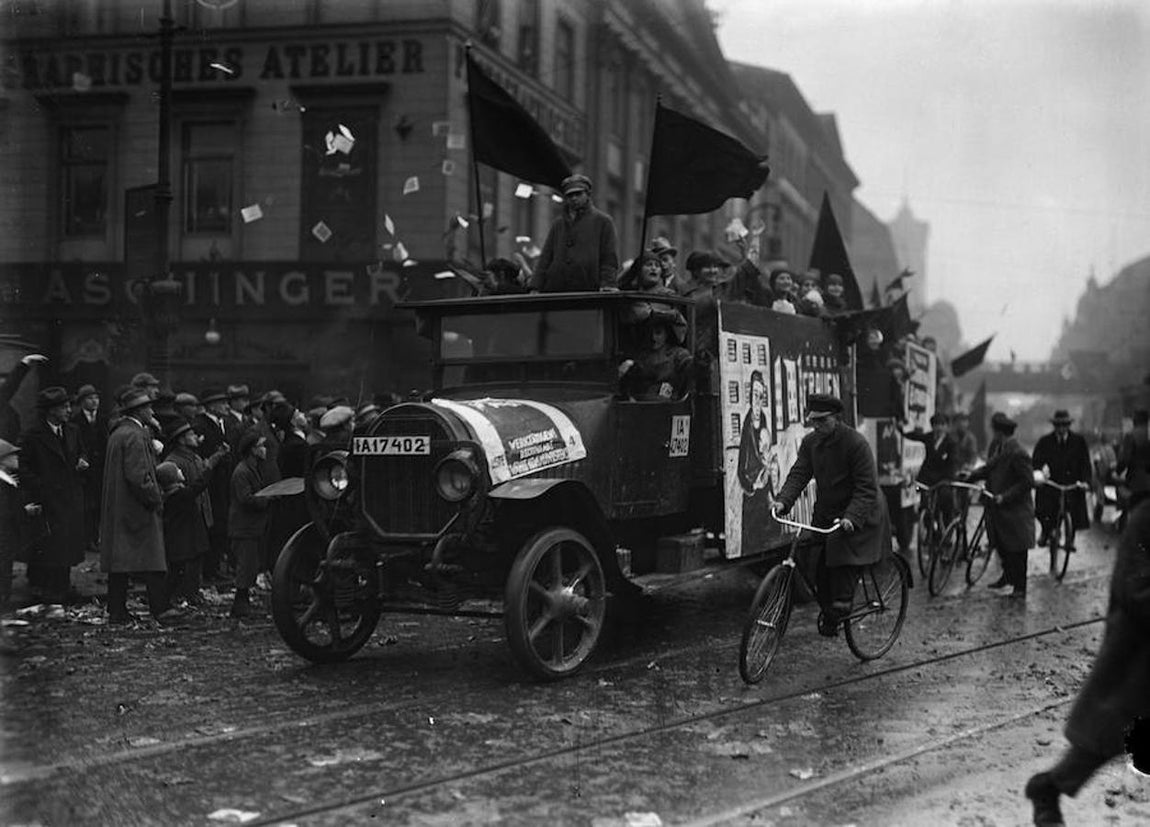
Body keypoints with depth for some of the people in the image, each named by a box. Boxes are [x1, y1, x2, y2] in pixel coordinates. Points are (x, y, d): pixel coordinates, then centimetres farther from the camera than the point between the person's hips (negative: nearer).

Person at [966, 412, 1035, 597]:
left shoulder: (1017, 453, -22)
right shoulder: (995, 445, 4)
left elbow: (1027, 482, -19)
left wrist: (1004, 497, -20)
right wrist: (972, 475, 1)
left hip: (1014, 508, -8)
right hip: (996, 505, 8)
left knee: (1017, 549, 2)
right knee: (1000, 544, 17)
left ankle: (1020, 586, 14)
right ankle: (1008, 574, 37)